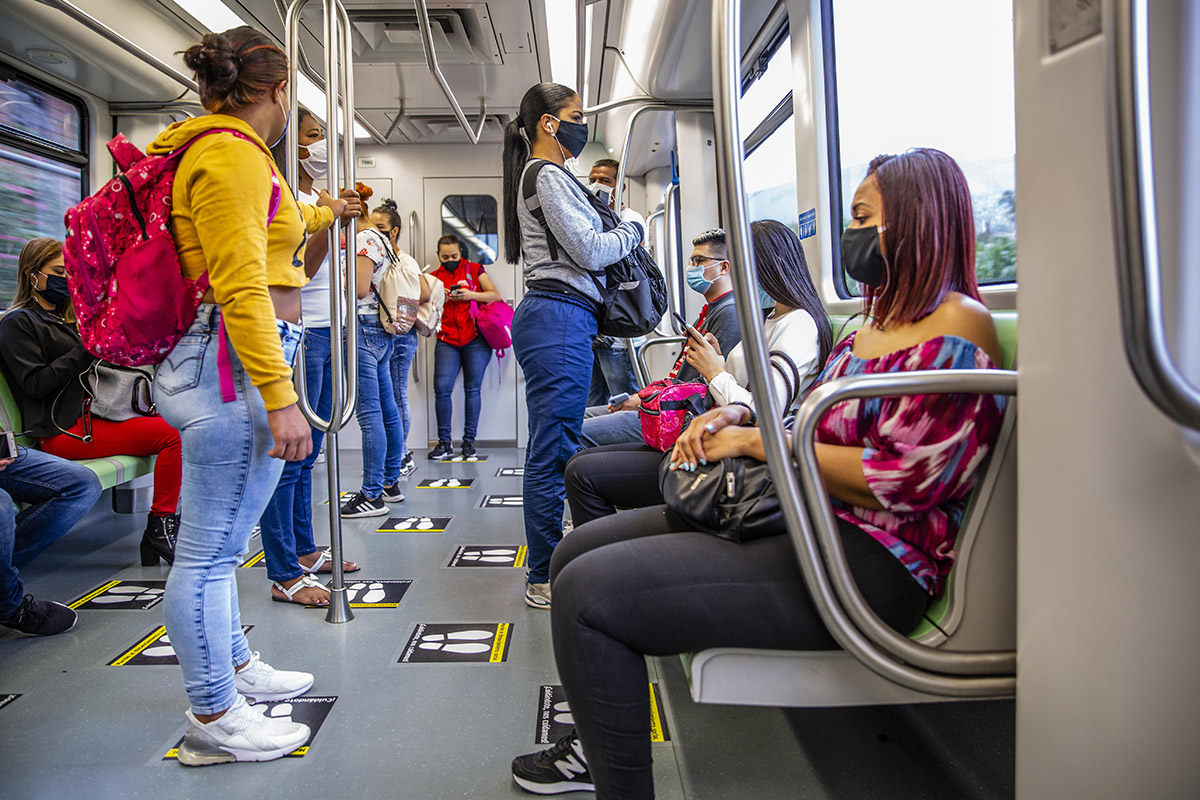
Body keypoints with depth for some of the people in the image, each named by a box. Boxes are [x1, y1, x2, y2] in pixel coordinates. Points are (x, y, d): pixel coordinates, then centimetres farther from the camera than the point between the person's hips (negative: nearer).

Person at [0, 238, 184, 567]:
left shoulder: (62, 317, 25)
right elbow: (35, 383, -12)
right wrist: (87, 350, -14)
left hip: (90, 414, 9)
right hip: (63, 431, -9)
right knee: (174, 434, -24)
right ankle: (159, 533, -17)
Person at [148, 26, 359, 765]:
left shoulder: (226, 150, 19)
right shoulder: (233, 155, -13)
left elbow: (260, 233, 40)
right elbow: (240, 288, -21)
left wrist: (325, 214, 57)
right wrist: (279, 397, -24)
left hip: (223, 365, 11)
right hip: (239, 367, -11)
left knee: (218, 544, 20)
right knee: (212, 551, -2)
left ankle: (233, 667, 35)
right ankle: (214, 721, 11)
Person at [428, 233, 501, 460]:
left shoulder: (474, 269, 8)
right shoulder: (434, 277, 15)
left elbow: (495, 295, 1)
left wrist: (471, 295, -13)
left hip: (475, 339, -2)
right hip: (447, 341, 2)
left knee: (472, 389, -1)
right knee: (441, 389, -9)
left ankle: (469, 441, 6)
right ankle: (444, 442, -1)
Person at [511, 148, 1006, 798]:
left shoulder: (958, 328, -10)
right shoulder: (875, 324, 20)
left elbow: (907, 480, -20)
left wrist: (756, 441, -13)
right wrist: (738, 416, 5)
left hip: (868, 562, -10)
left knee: (589, 592, -21)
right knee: (575, 554, 10)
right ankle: (597, 747, 27)